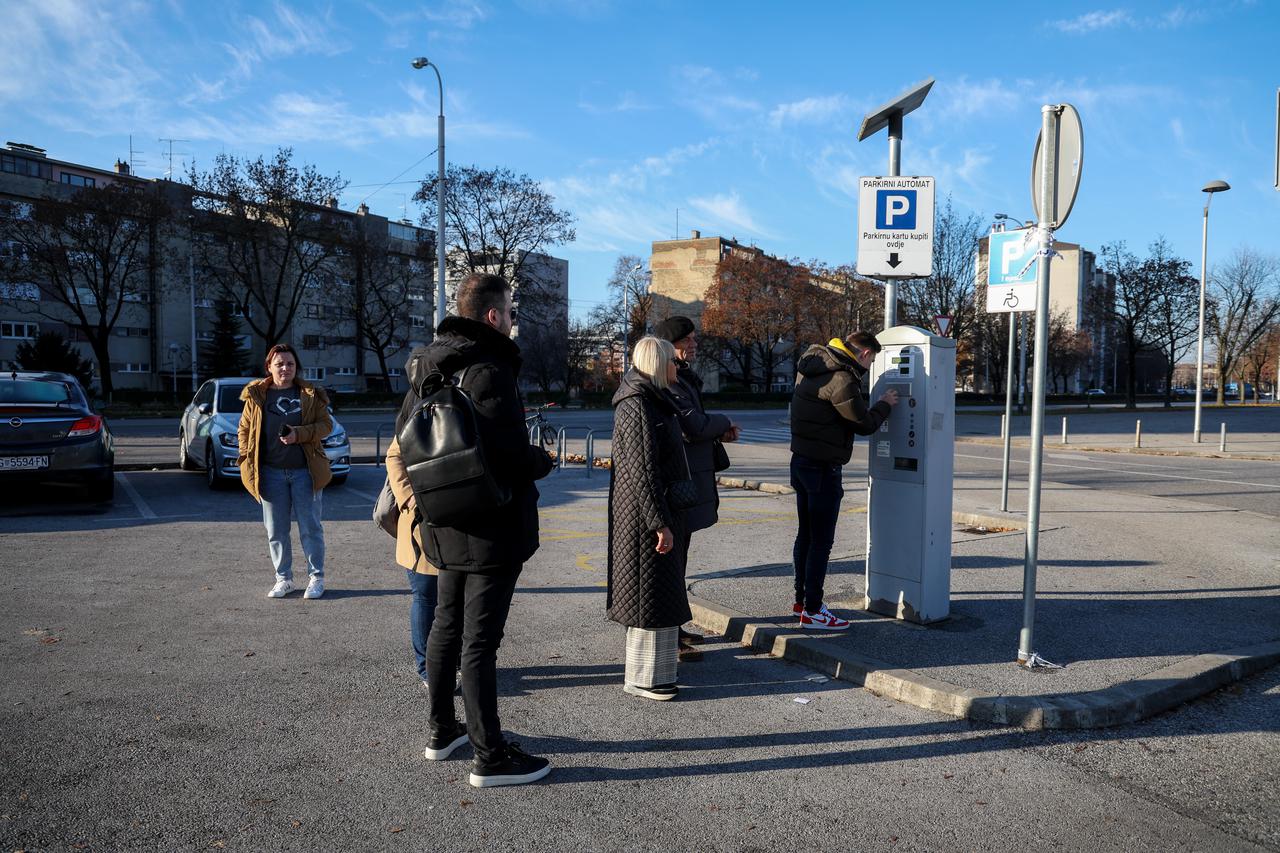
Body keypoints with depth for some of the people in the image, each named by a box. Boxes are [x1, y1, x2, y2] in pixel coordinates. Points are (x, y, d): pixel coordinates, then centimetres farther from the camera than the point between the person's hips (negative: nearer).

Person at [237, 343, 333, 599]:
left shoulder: (310, 394, 3)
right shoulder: (256, 395, 7)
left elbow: (325, 424, 0)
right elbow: (244, 429, 12)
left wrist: (299, 434, -15)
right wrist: (247, 459, 1)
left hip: (305, 470, -2)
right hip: (271, 473, 2)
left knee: (310, 527, 4)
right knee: (276, 531, 8)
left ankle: (316, 578, 14)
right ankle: (284, 579, 20)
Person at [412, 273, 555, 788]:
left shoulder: (429, 367, 9)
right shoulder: (489, 370, -20)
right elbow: (510, 455, -25)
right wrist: (543, 461, -5)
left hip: (446, 527, 9)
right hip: (491, 529, -9)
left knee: (446, 628, 20)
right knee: (480, 640, -3)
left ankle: (442, 730, 34)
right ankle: (490, 756, 8)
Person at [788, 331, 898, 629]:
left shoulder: (815, 365, 11)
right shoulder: (842, 378, -19)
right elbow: (864, 424, -13)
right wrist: (884, 405, 6)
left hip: (802, 460, 10)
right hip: (823, 467, -10)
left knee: (806, 535, 17)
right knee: (821, 540, -3)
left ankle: (802, 600, 27)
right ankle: (812, 611, 3)